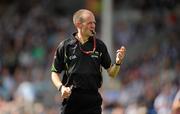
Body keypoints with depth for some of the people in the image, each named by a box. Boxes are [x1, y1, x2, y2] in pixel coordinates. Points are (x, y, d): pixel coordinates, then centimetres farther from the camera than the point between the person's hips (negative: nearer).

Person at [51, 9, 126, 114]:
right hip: (70, 100, -1)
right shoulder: (65, 46, 2)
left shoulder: (99, 46, 6)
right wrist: (61, 87, -11)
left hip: (93, 101, 1)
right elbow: (55, 73, 7)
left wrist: (118, 62, -11)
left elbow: (111, 73, 9)